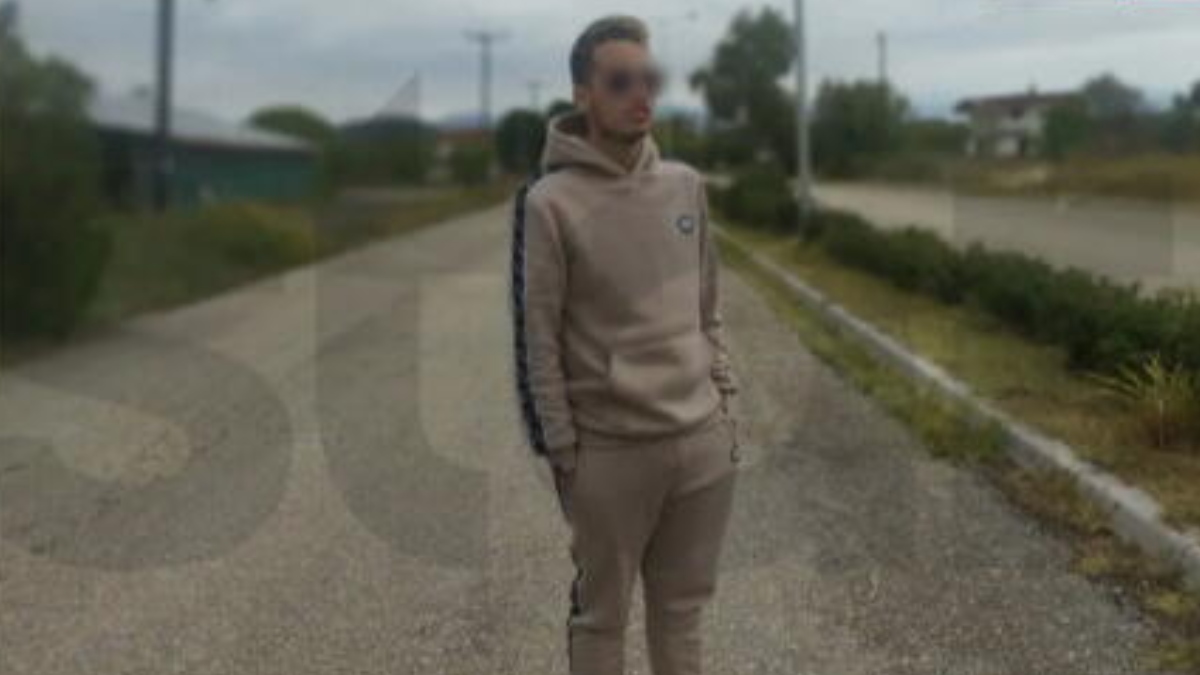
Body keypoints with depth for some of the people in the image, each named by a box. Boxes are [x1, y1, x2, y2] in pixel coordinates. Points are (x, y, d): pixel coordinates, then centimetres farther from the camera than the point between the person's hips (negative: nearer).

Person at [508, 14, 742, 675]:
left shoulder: (686, 185, 6)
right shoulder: (550, 202, -11)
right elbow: (537, 339, -9)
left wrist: (725, 401, 9)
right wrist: (561, 449, -9)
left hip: (705, 439, 5)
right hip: (609, 451, -4)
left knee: (682, 604, 17)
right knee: (601, 613, 11)